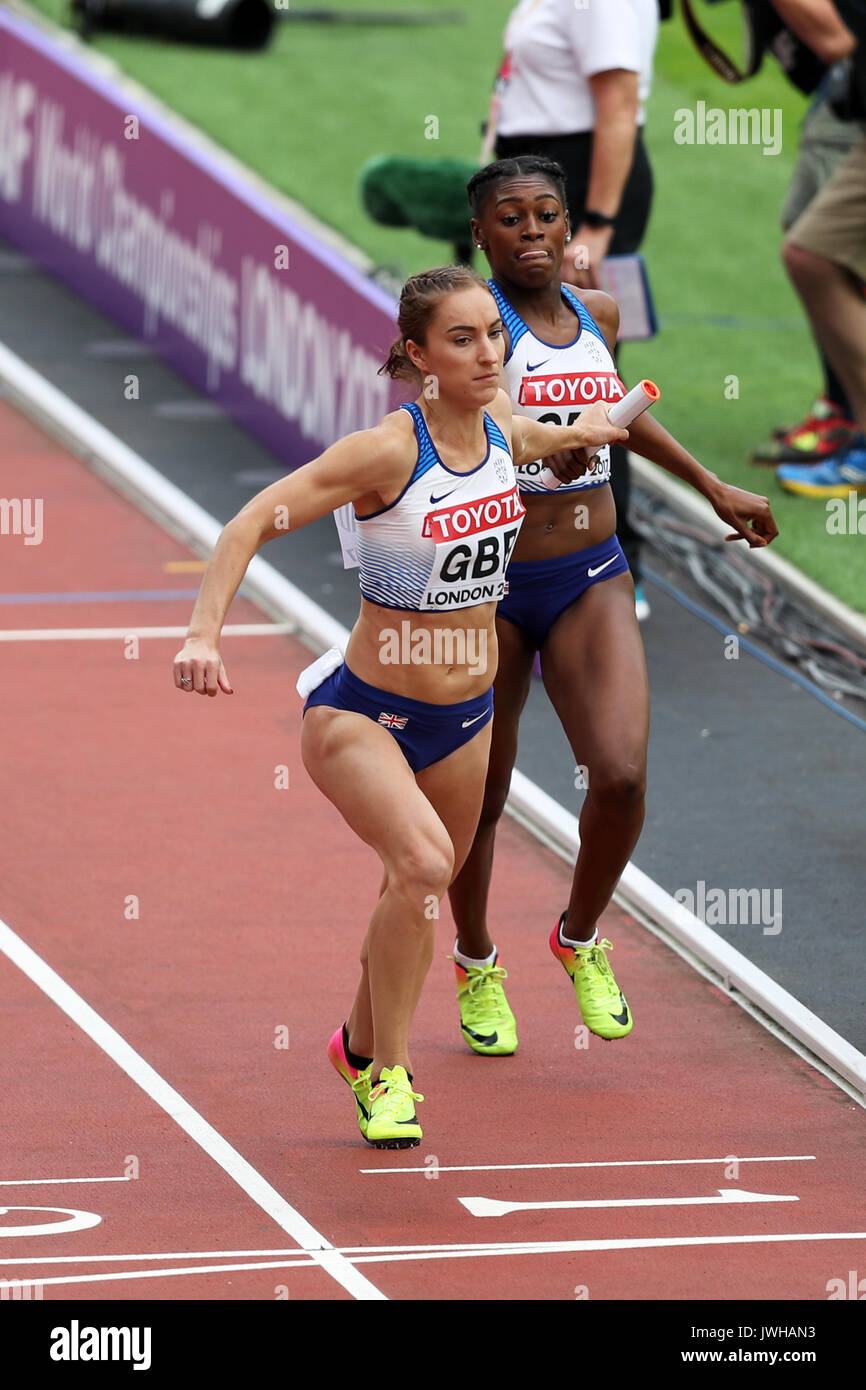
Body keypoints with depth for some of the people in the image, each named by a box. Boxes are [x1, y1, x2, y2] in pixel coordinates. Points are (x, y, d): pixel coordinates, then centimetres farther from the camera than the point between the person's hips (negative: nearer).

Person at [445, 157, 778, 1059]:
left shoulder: (595, 314, 7)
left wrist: (713, 488, 33)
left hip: (590, 579, 4)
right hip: (487, 585, -4)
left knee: (621, 776, -15)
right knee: (478, 796, 8)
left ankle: (580, 939, 13)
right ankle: (475, 965, 34)